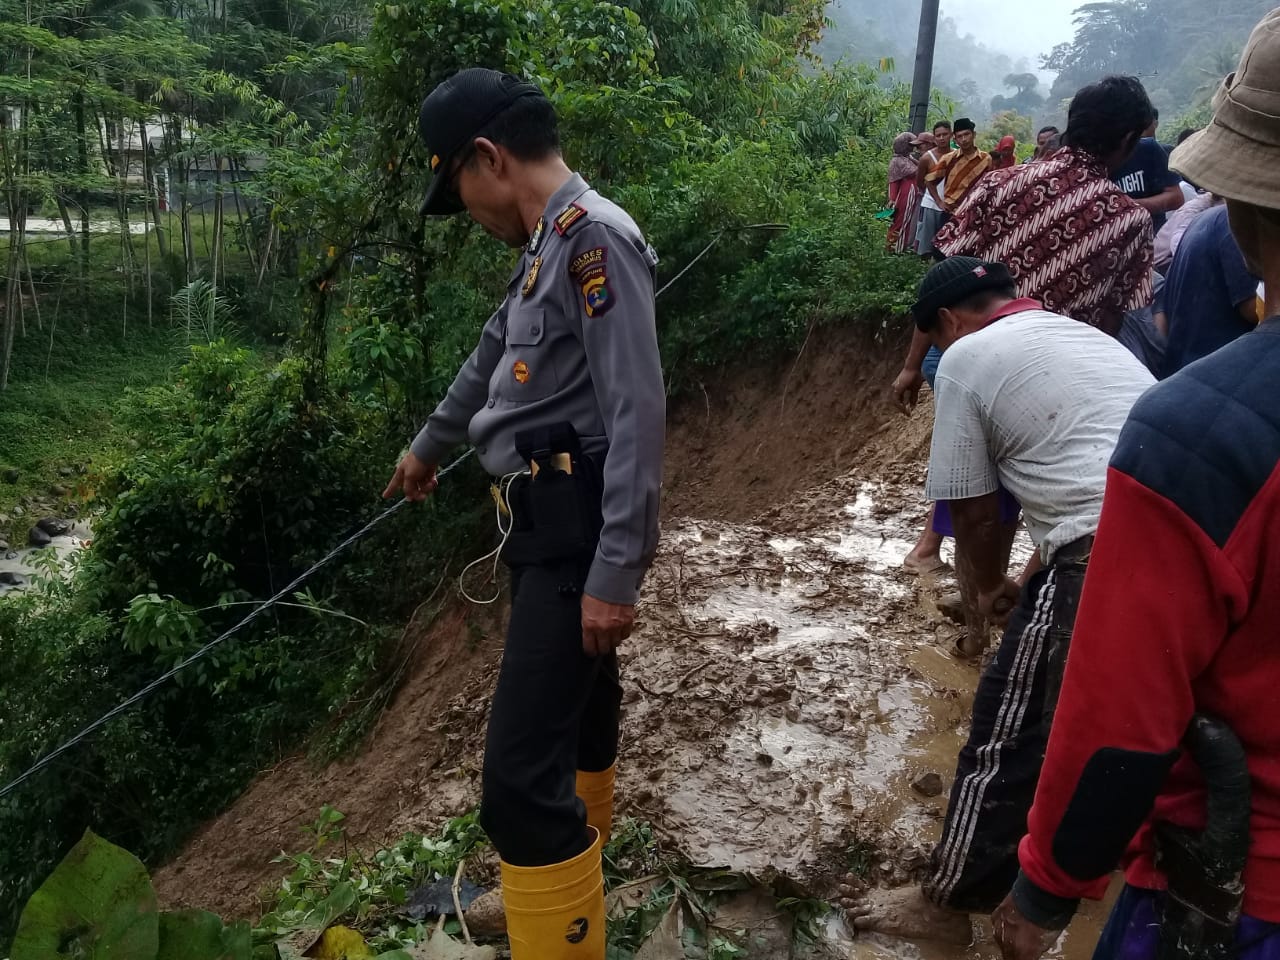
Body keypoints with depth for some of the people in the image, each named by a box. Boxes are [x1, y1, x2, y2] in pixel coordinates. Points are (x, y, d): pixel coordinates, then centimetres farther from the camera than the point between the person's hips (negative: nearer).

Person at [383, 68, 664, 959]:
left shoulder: (595, 236, -15)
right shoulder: (548, 244, 16)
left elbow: (638, 414, -22)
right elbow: (492, 361, 31)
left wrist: (616, 571, -24)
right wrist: (428, 446, 44)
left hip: (579, 527, -10)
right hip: (548, 518, 10)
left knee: (521, 773, -11)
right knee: (576, 709, 25)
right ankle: (570, 881, 45)